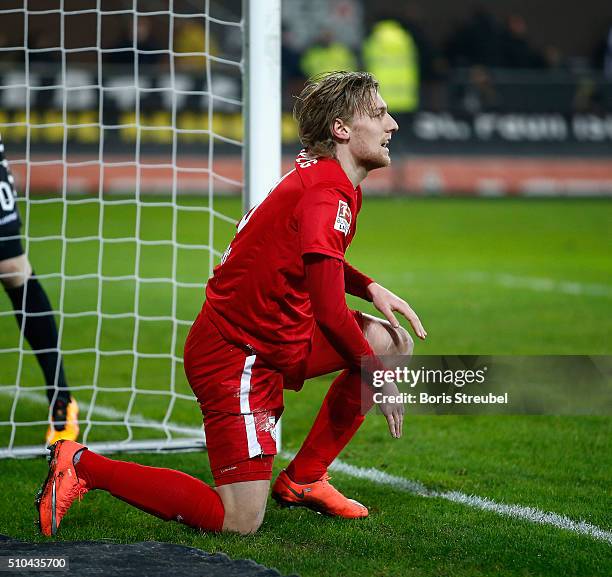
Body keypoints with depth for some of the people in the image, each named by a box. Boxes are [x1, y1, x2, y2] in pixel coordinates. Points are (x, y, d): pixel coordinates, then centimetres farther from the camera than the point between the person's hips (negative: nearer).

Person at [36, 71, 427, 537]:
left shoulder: (323, 176, 8)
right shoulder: (326, 196, -22)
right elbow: (330, 313, -24)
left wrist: (370, 288, 10)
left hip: (275, 339, 10)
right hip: (237, 354, -10)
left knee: (393, 341, 11)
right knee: (240, 522, -11)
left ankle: (303, 478, 16)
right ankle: (83, 466, -3)